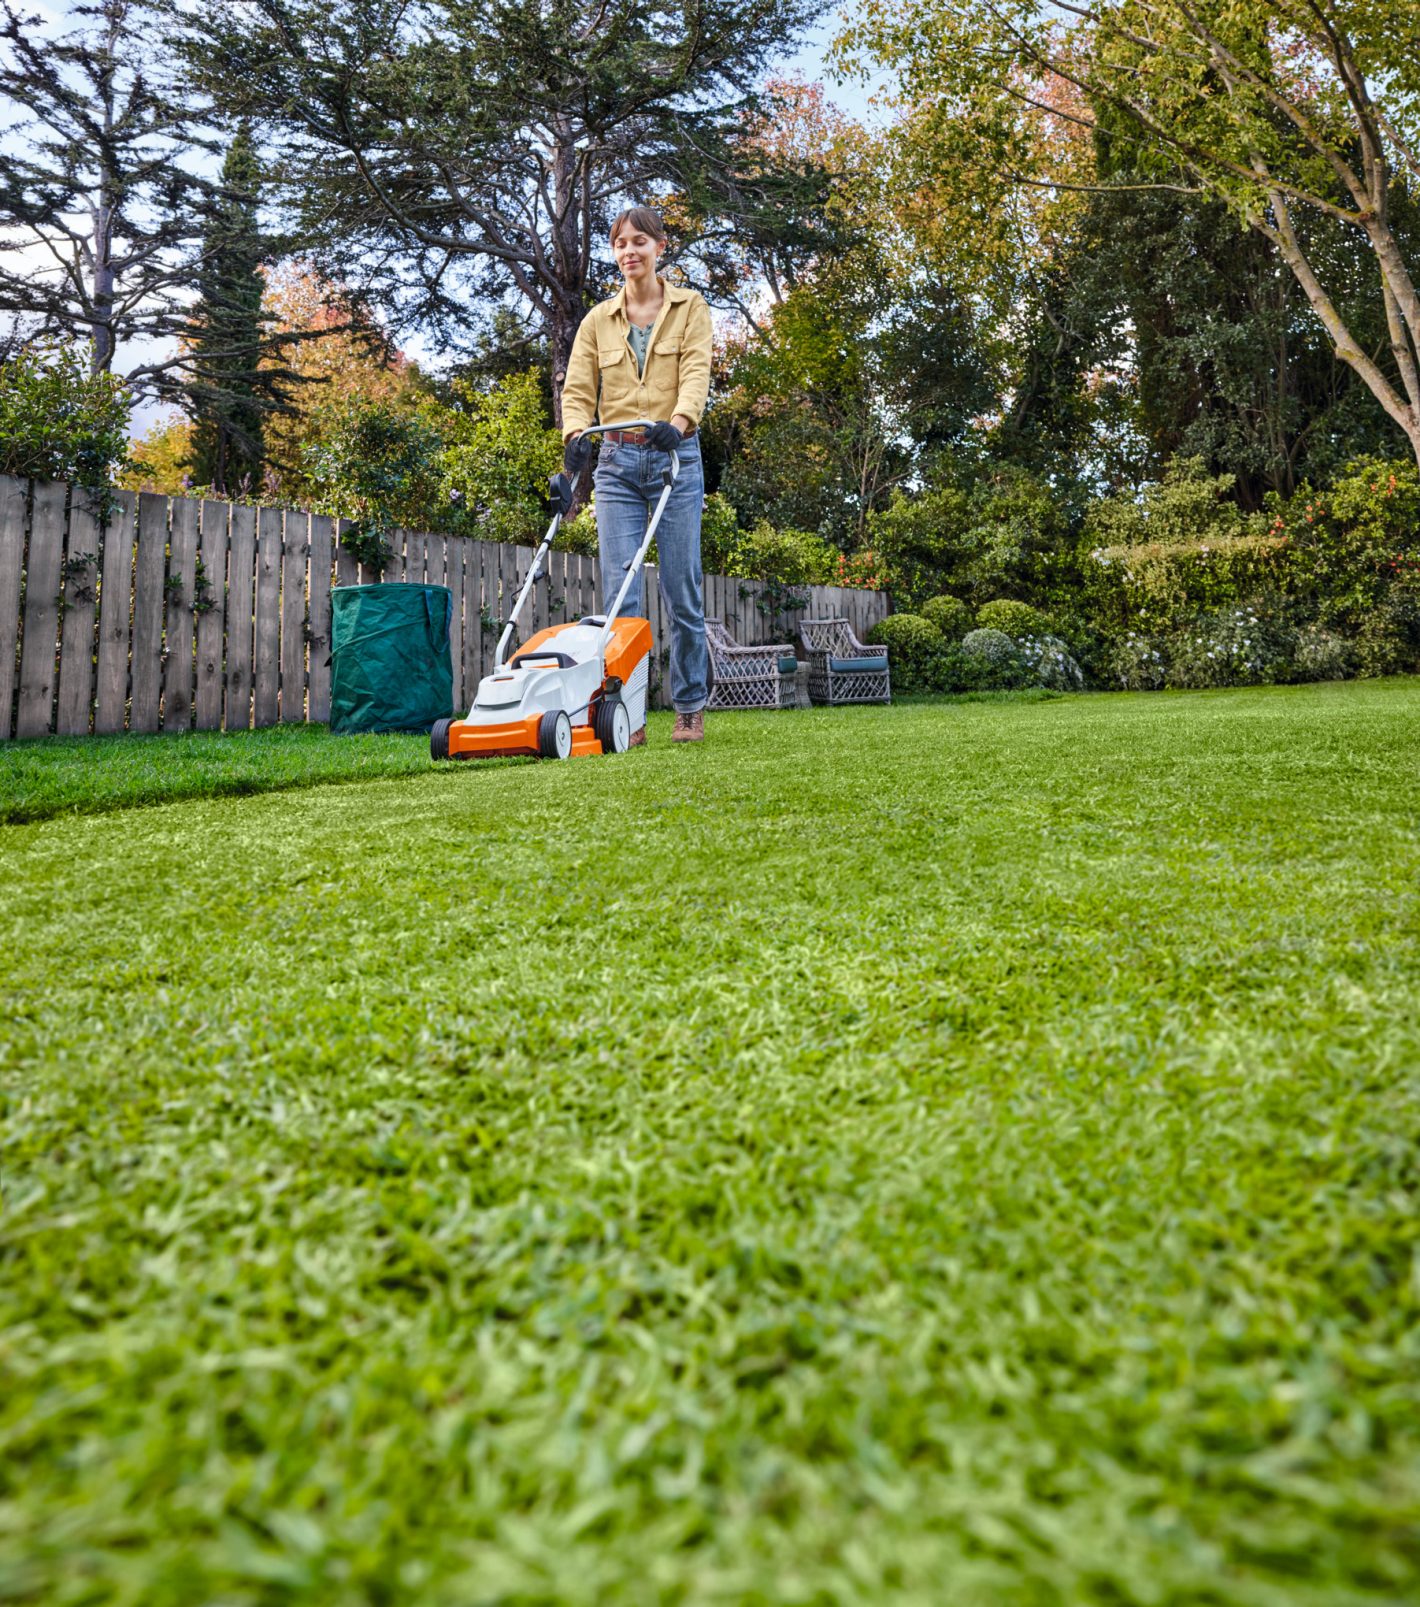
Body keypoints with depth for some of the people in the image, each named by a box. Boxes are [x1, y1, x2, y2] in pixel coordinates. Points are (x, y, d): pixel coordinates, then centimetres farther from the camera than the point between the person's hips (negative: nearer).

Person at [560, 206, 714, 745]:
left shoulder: (689, 307, 9)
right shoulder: (598, 320, 14)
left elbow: (696, 372, -7)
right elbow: (578, 390, 6)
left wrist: (678, 420, -28)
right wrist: (575, 434, -15)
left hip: (675, 457, -2)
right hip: (617, 462, 2)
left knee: (681, 590, -2)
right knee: (619, 592, -6)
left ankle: (690, 709, 9)